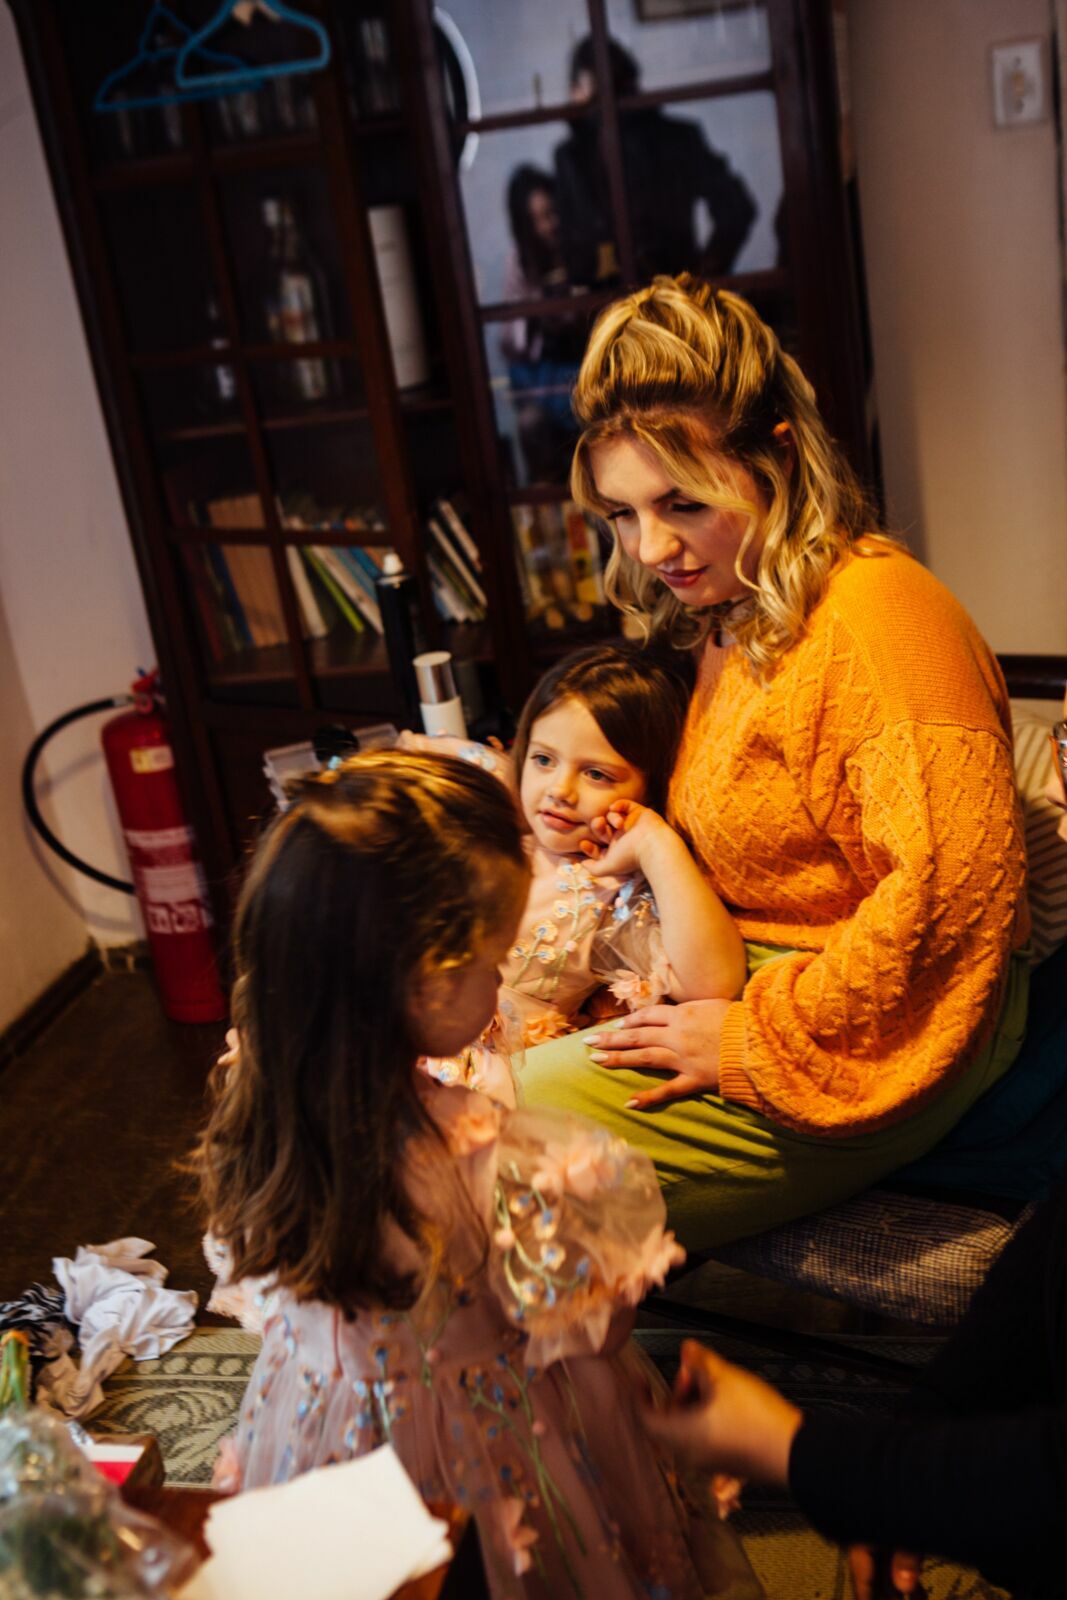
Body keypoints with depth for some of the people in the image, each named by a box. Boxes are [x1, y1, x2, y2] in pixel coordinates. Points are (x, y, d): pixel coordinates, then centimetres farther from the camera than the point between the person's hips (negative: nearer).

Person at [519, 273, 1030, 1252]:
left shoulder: (879, 613, -19)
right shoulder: (733, 616, 13)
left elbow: (958, 885, -25)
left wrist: (757, 1041, -20)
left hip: (868, 1043, -9)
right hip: (748, 983, 10)